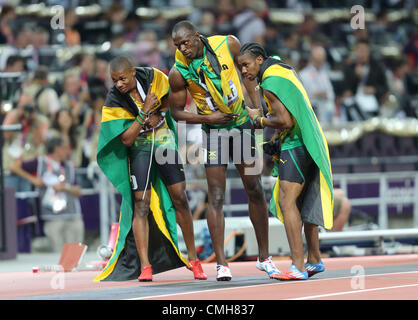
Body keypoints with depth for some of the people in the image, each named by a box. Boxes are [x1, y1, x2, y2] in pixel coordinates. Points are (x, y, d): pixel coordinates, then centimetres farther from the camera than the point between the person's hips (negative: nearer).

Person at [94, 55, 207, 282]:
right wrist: (145, 112, -27)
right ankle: (145, 266, -11)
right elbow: (126, 139, -20)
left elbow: (171, 97, 7)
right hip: (139, 148, -2)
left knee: (179, 199, 0)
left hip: (164, 140, 2)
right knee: (141, 204, -11)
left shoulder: (152, 77, -13)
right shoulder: (114, 100, -18)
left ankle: (193, 259, 10)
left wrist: (158, 114, -11)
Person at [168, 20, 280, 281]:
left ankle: (264, 257, 17)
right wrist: (207, 118, -19)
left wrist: (258, 106, 1)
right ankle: (221, 263, -6)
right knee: (216, 198, -7)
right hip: (214, 132, -2)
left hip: (242, 123, 2)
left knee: (255, 191, 7)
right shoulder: (179, 72, -16)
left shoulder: (228, 44, -12)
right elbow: (177, 112, -5)